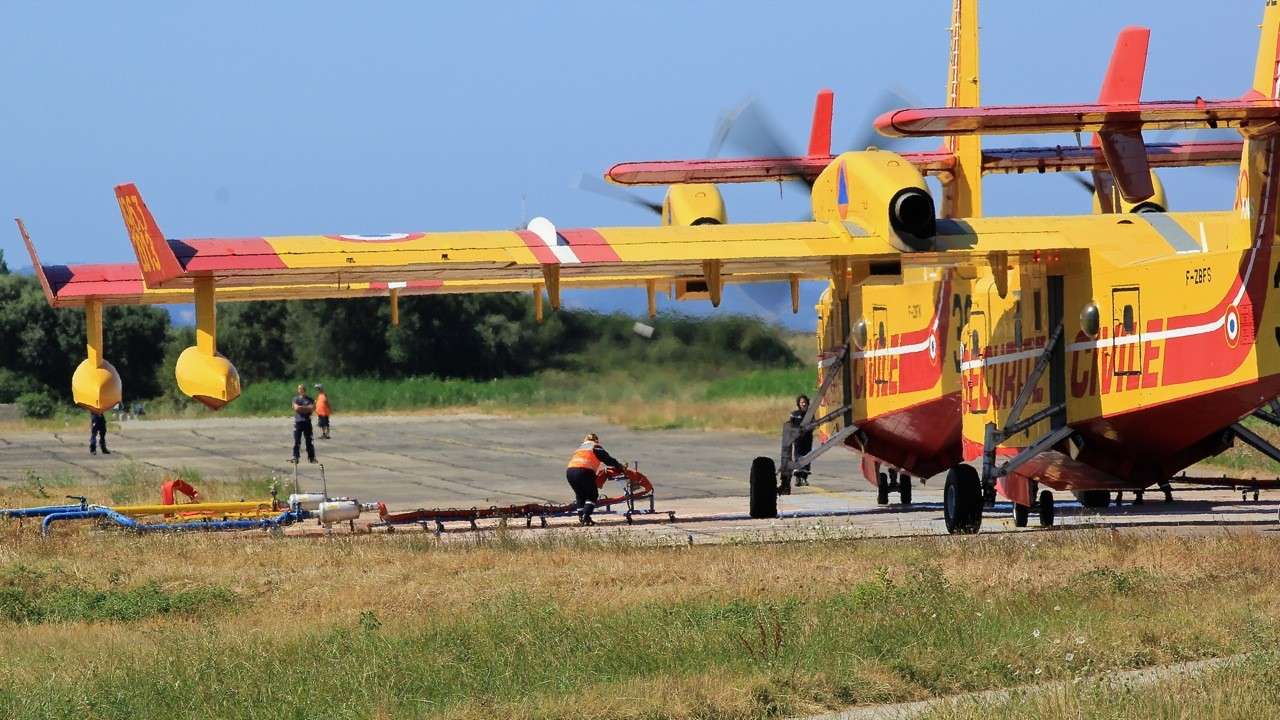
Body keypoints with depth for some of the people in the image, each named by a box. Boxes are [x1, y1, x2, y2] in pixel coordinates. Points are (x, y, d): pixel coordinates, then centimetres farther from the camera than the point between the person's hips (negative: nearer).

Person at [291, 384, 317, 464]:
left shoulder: (309, 400, 9)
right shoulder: (296, 399, 8)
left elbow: (313, 408, -4)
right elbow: (296, 408, -9)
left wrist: (301, 408, -8)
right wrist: (307, 408, -6)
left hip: (307, 422, 1)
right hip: (298, 422, -1)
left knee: (309, 441, 2)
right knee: (296, 441, -5)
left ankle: (311, 457, 6)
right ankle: (295, 457, -3)